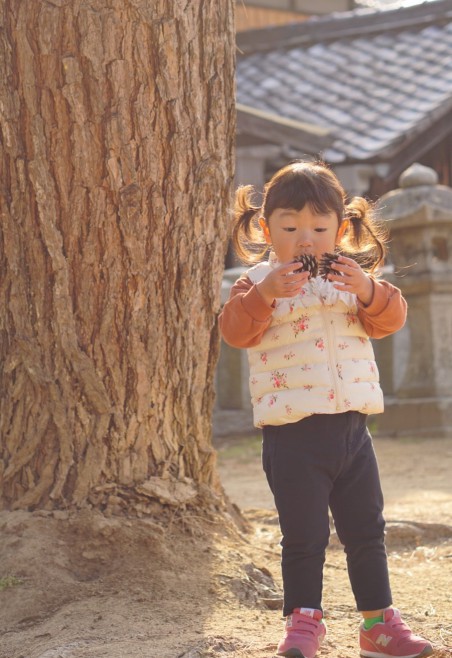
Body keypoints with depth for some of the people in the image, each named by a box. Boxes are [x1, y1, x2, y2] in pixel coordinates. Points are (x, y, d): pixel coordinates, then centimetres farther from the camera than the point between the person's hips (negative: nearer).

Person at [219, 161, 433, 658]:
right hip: (292, 434, -4)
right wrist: (265, 294, -33)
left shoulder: (350, 276, 9)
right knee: (304, 538, -1)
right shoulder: (260, 281, -2)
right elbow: (235, 330, -17)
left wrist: (368, 291, -23)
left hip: (350, 426, 4)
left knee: (366, 532, 13)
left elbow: (390, 318, -3)